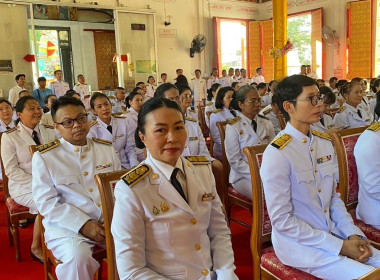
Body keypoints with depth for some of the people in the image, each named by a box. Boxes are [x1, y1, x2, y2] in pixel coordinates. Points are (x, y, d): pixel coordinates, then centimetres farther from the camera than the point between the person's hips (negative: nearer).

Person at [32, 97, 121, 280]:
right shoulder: (44, 156, -1)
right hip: (67, 225, -3)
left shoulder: (107, 148, 10)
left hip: (111, 220, 4)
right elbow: (45, 202, -6)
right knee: (78, 257, -33)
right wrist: (83, 224, -16)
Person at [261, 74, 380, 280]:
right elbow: (282, 220, -19)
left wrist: (353, 234, -3)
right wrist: (339, 246, -16)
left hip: (332, 233, 7)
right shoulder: (277, 154, -20)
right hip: (298, 242, -7)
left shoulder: (325, 143, 4)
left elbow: (333, 197, 12)